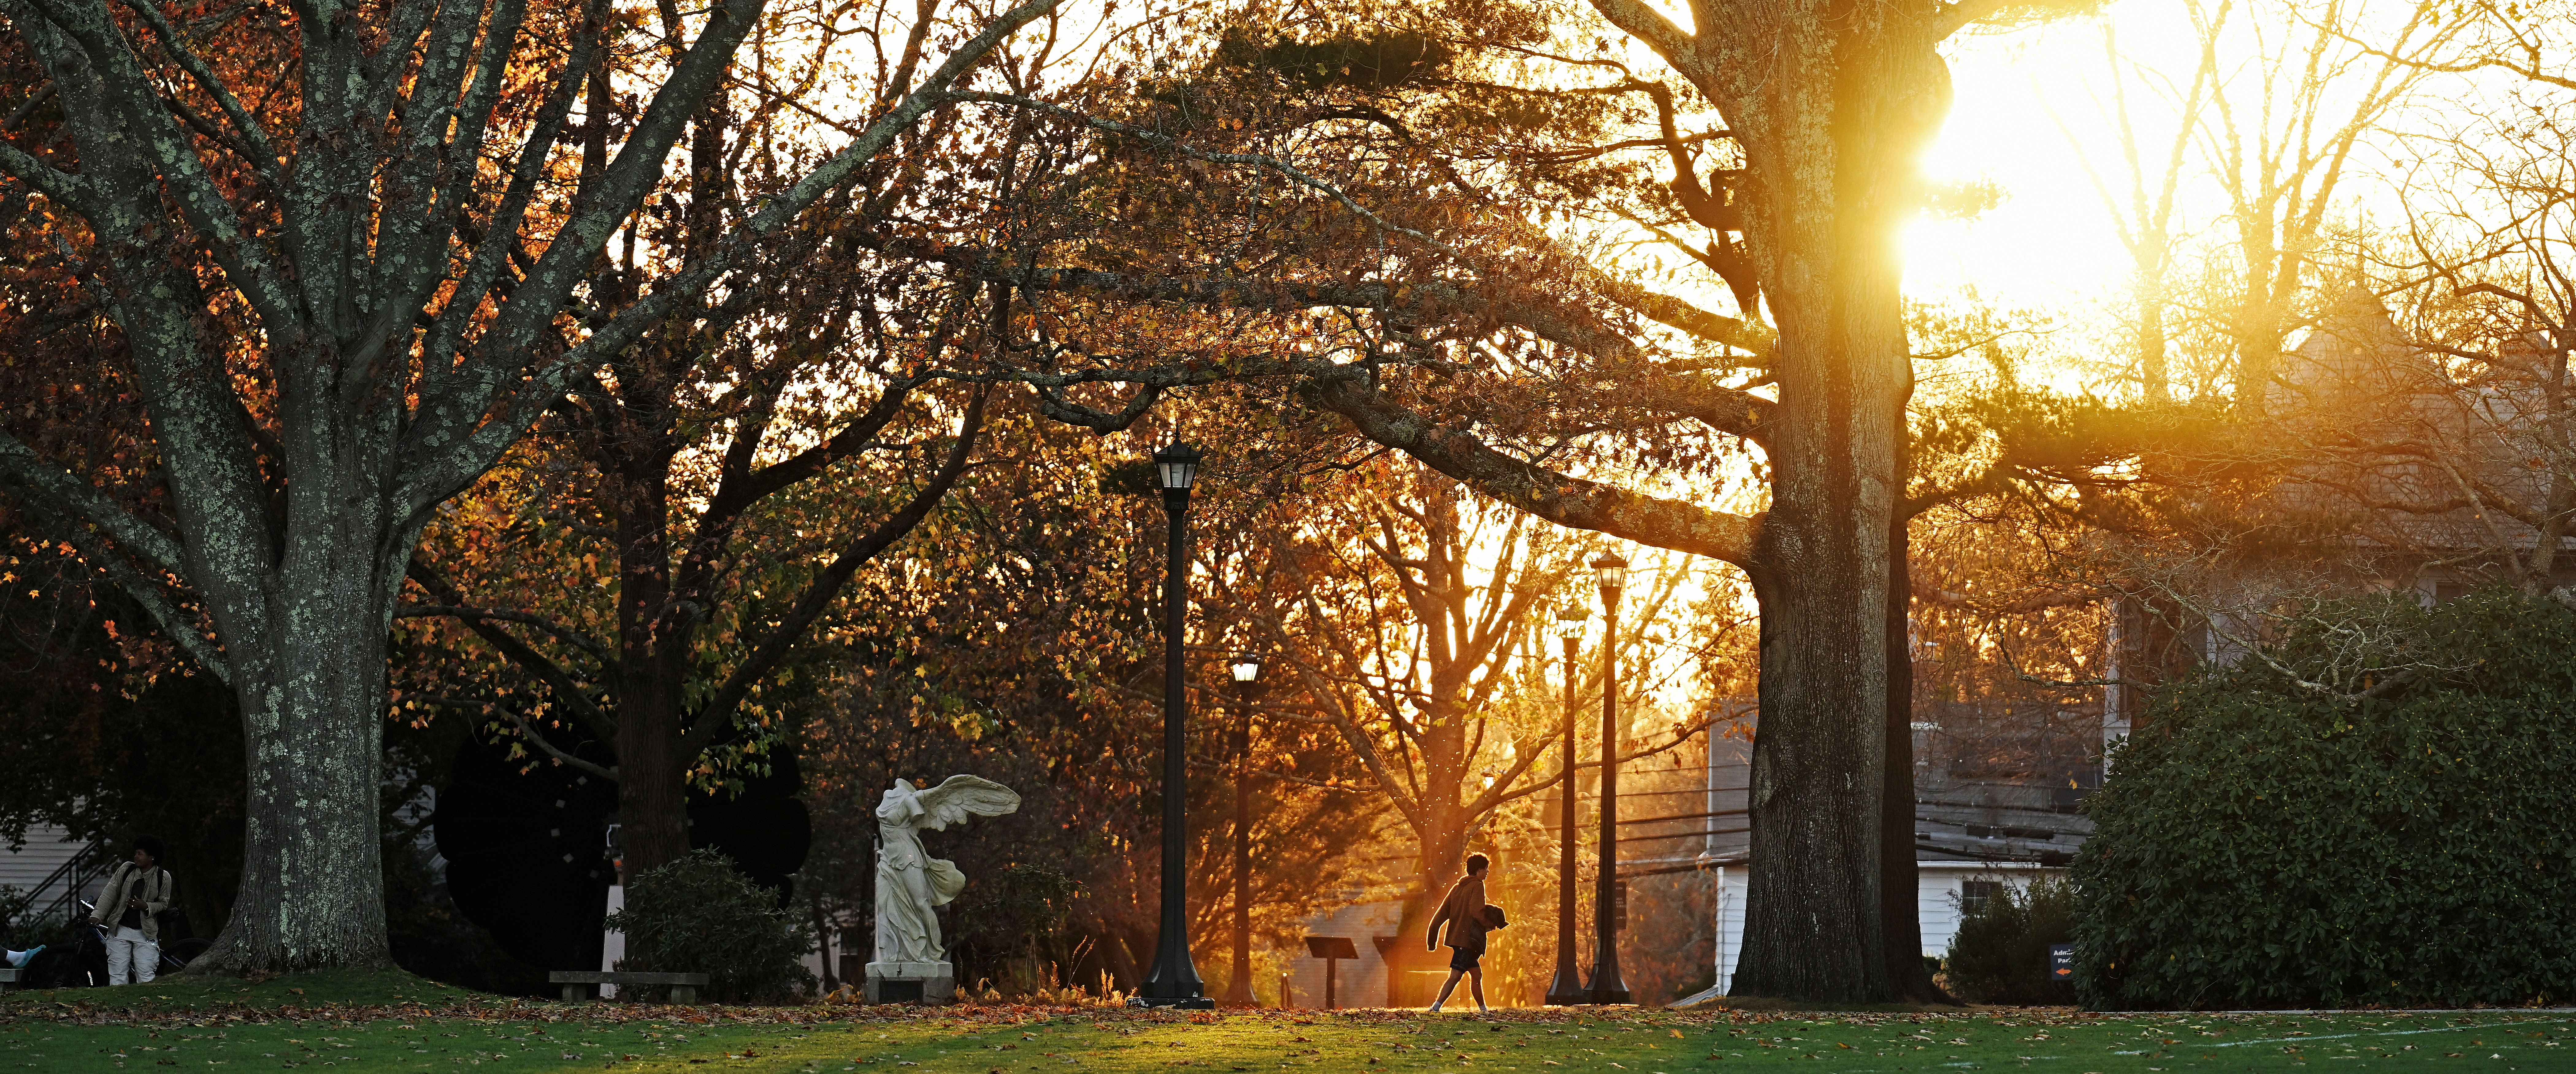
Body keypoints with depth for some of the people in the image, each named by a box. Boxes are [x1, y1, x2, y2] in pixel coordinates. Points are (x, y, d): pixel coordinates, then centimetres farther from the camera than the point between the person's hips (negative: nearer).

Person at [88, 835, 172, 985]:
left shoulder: (163, 877, -3)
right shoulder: (126, 869, 1)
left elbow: (164, 903, 4)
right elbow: (110, 893, 2)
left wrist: (146, 907, -16)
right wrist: (98, 915, -7)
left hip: (146, 932, -2)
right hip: (120, 930, 2)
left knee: (146, 977, -8)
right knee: (118, 976, -2)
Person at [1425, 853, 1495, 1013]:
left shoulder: (1457, 887, 17)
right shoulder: (1477, 886, -6)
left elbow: (1442, 913, 14)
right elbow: (1477, 912, -20)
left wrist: (1432, 938, 13)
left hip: (1457, 937, 9)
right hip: (1468, 939, -9)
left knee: (1477, 974, 16)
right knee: (1455, 976, -13)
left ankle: (1483, 1009, 21)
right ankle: (1436, 1007, -21)